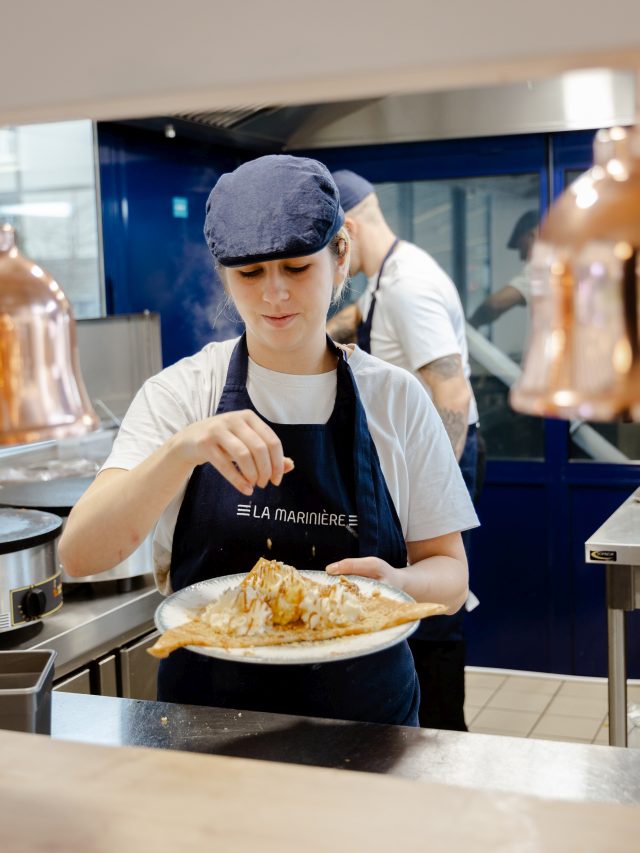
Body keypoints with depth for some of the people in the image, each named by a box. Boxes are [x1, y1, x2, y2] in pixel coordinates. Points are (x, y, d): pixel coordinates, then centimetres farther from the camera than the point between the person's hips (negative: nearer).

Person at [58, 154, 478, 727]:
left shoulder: (396, 399, 0)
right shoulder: (181, 393, -2)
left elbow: (450, 574, 5)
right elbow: (80, 555, -13)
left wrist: (398, 583, -16)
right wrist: (183, 449, -28)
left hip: (366, 716, 1)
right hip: (207, 715, -1)